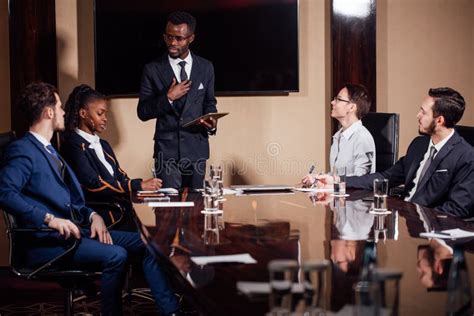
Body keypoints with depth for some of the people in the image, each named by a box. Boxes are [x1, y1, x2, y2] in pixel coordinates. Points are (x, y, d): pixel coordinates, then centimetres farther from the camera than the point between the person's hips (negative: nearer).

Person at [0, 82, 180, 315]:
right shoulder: (22, 150, -9)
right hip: (47, 241, -9)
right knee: (115, 255, -29)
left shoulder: (49, 150, 20)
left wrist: (93, 216, 1)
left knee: (146, 244, -3)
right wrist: (50, 220, -28)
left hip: (77, 229, 9)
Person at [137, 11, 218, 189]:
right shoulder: (153, 70, -1)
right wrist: (168, 98, -15)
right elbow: (142, 113, -1)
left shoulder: (205, 67, 6)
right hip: (167, 148, -2)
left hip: (197, 147, 2)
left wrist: (211, 122, -5)